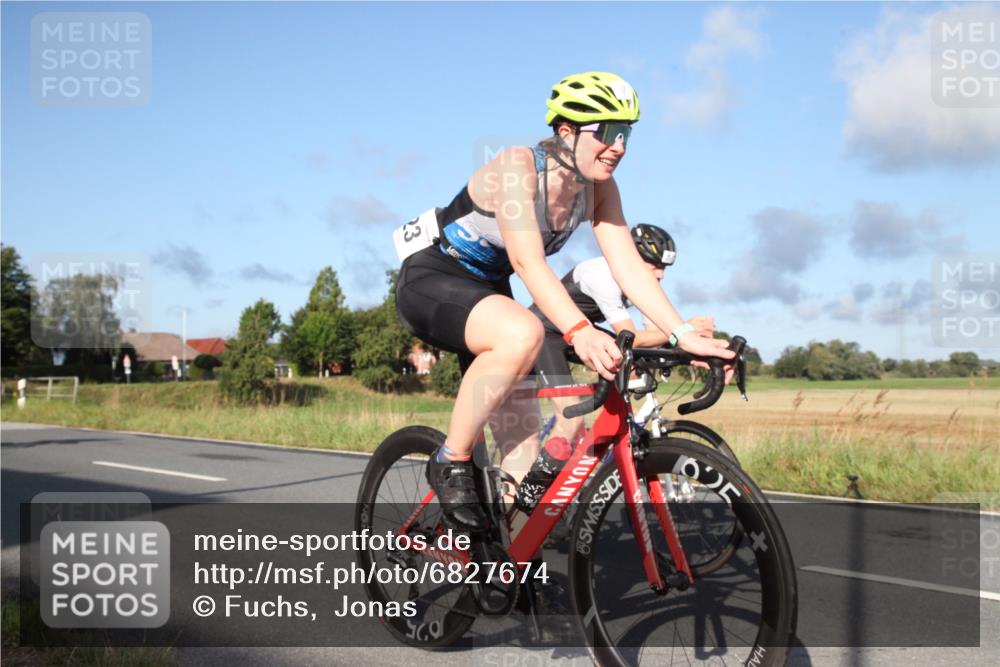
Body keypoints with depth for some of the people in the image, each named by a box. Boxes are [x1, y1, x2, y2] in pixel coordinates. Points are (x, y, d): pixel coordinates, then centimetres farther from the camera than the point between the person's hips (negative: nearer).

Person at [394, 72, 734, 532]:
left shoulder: (598, 189, -6)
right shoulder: (517, 165, -27)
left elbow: (629, 267, -12)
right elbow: (528, 261, -39)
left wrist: (685, 336, -24)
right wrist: (579, 331, -52)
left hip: (486, 293, 7)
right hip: (430, 280, -7)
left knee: (524, 450, -1)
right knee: (522, 334, -38)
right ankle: (451, 462, -19)